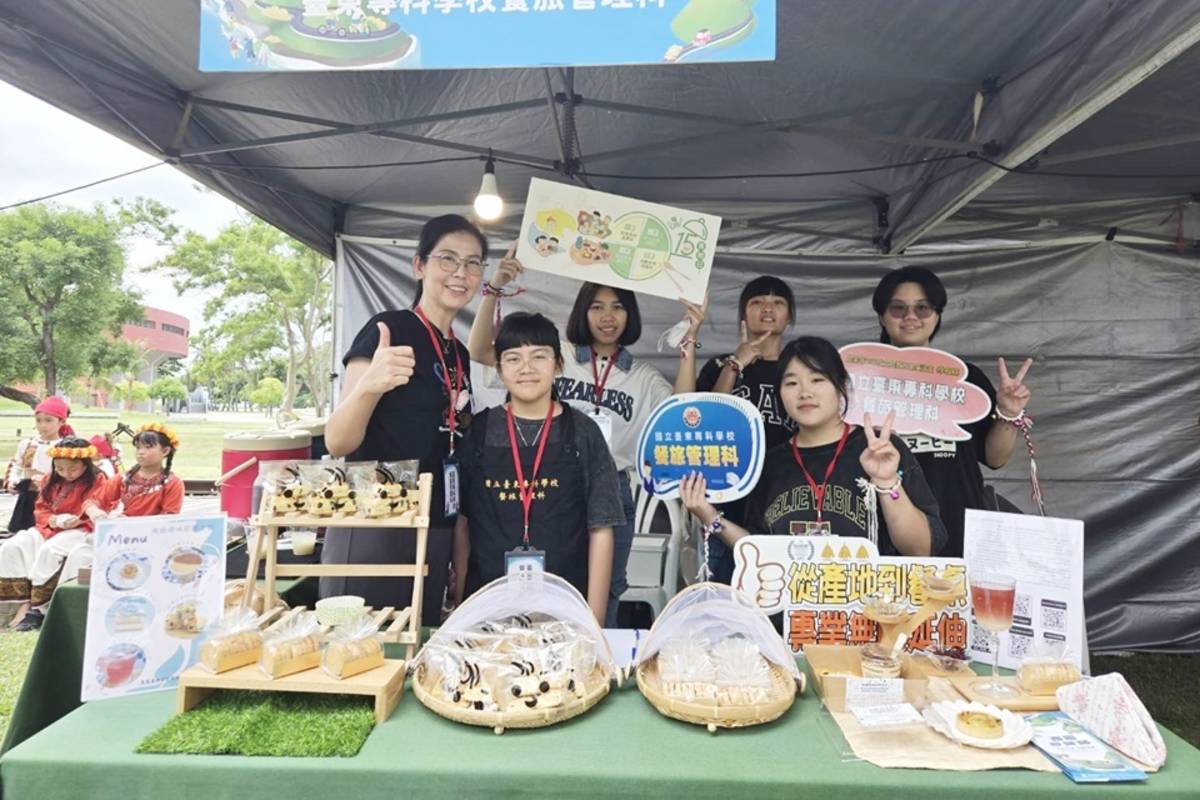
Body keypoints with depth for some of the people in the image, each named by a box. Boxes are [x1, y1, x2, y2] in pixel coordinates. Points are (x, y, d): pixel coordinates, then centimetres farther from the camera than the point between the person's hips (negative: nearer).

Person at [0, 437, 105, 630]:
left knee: (49, 550, -33)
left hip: (78, 530, -7)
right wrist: (53, 520, -8)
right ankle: (20, 600, -17)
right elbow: (40, 509, 14)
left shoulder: (96, 481, -6)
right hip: (48, 528, 7)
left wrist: (78, 520, -26)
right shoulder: (50, 480, 12)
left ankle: (39, 607, -24)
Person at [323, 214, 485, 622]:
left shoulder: (460, 354, 11)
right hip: (371, 531, -7)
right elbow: (337, 443, -17)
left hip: (433, 536, 7)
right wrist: (369, 386, -35)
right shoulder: (389, 330, -10)